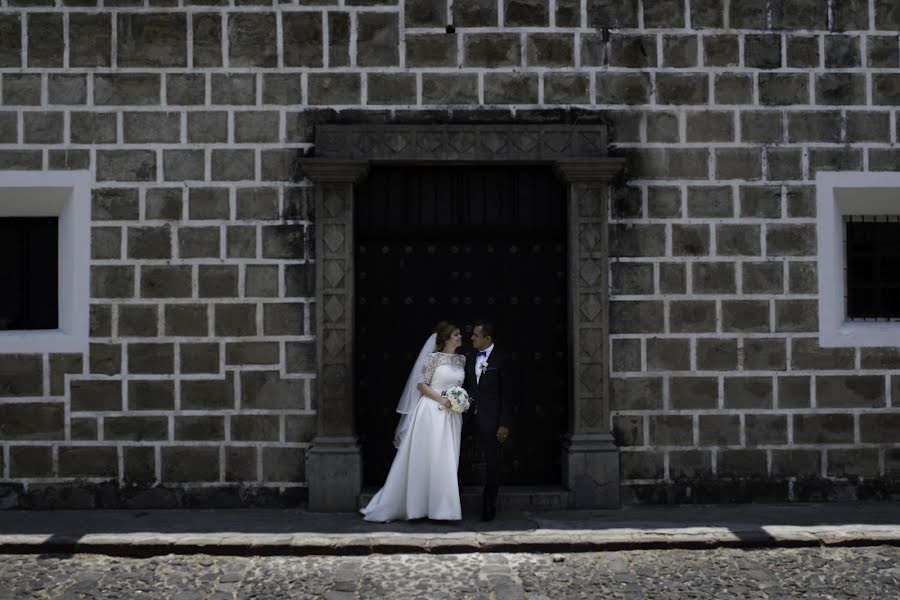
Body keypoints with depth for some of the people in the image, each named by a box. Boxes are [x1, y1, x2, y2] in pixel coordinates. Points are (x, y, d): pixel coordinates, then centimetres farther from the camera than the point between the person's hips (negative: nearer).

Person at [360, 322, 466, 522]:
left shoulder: (461, 360, 11)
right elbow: (421, 384, -7)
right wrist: (441, 399, -16)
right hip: (431, 412, -6)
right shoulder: (434, 357, -6)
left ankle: (440, 507, 11)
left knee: (446, 462, 5)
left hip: (452, 416, 6)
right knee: (425, 458, -2)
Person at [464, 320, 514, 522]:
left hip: (492, 420, -4)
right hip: (473, 419, 4)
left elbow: (508, 394, -6)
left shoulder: (501, 360, -5)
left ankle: (489, 505, 13)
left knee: (492, 462, 4)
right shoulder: (470, 358, 11)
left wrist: (504, 424, -11)